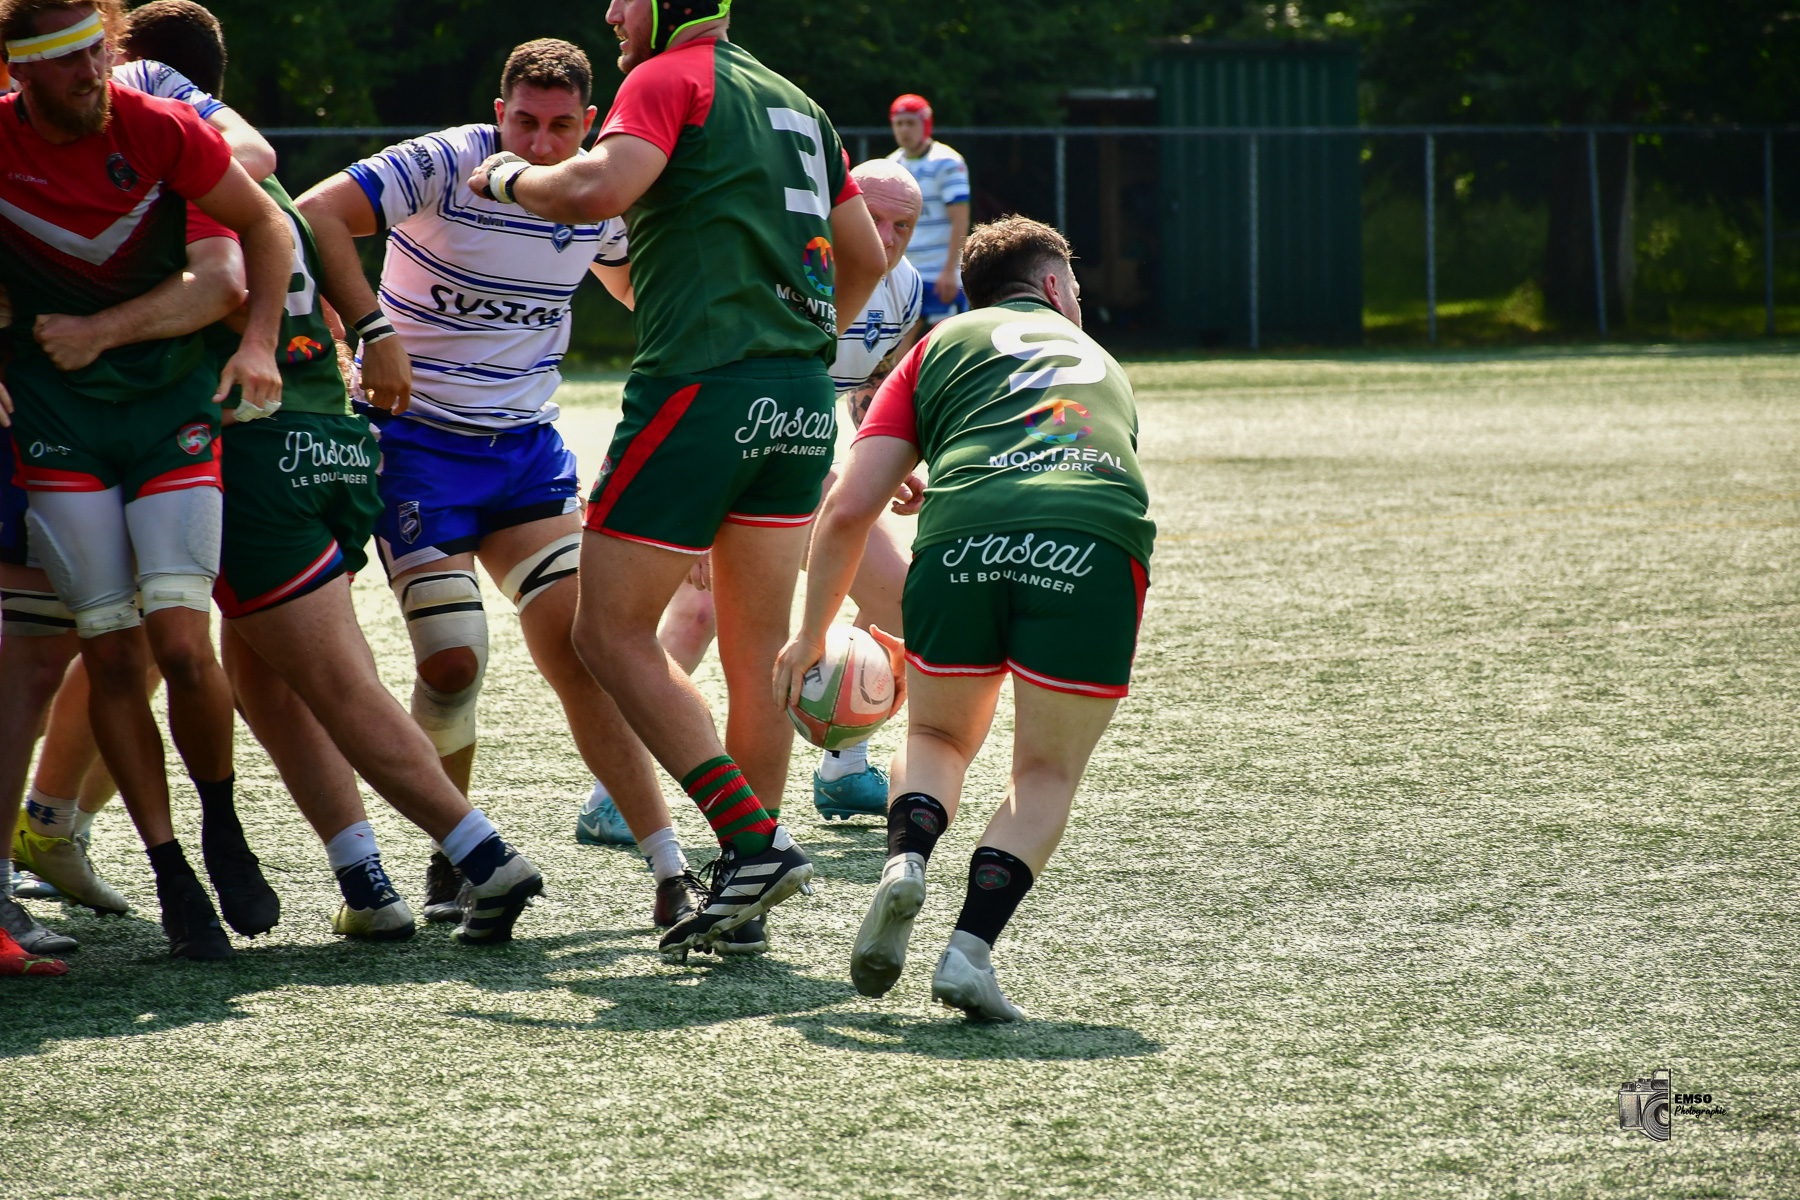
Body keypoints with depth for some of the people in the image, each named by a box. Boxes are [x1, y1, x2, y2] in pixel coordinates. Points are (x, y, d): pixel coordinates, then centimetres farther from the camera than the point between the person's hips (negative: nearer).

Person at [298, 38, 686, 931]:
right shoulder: (447, 167, -16)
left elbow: (639, 287, 23)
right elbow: (314, 216, -25)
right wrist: (373, 332, -30)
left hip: (526, 444, 4)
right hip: (415, 437, -4)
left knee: (580, 647, -10)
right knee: (452, 660, -13)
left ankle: (672, 877, -14)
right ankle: (454, 860, 12)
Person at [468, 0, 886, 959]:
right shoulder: (794, 101, 21)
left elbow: (599, 190, -20)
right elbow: (864, 256, 27)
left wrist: (508, 178, -2)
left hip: (700, 386, -8)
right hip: (803, 399, 8)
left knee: (611, 631, -1)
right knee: (758, 650, 10)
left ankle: (752, 842, -13)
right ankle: (747, 895, 9)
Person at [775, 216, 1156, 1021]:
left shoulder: (942, 345, 27)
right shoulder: (1100, 363, 36)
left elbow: (849, 509, 18)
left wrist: (812, 635, 28)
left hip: (964, 534, 0)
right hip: (1098, 542, 0)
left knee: (936, 736, 26)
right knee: (1047, 774, 18)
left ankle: (905, 862, -3)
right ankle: (971, 949, -2)